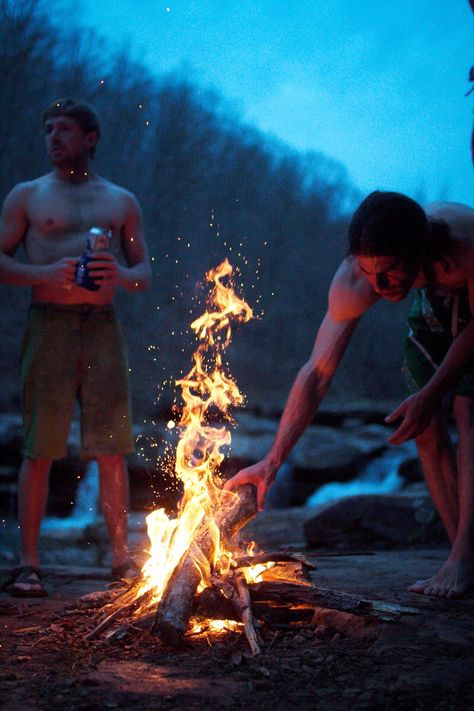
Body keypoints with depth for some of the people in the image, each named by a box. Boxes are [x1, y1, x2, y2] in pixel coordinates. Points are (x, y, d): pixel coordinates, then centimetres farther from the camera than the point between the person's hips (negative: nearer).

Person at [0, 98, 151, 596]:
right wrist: (45, 274, -13)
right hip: (49, 325, -2)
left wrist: (123, 275, -9)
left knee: (111, 448, 1)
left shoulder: (121, 202, 16)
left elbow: (145, 271, 15)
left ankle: (121, 556, 8)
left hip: (103, 326, 2)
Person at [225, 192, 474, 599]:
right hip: (435, 305, 4)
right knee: (427, 428, -5)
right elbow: (318, 374, -29)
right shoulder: (353, 283, -33)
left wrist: (432, 394, -28)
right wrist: (272, 462, -32)